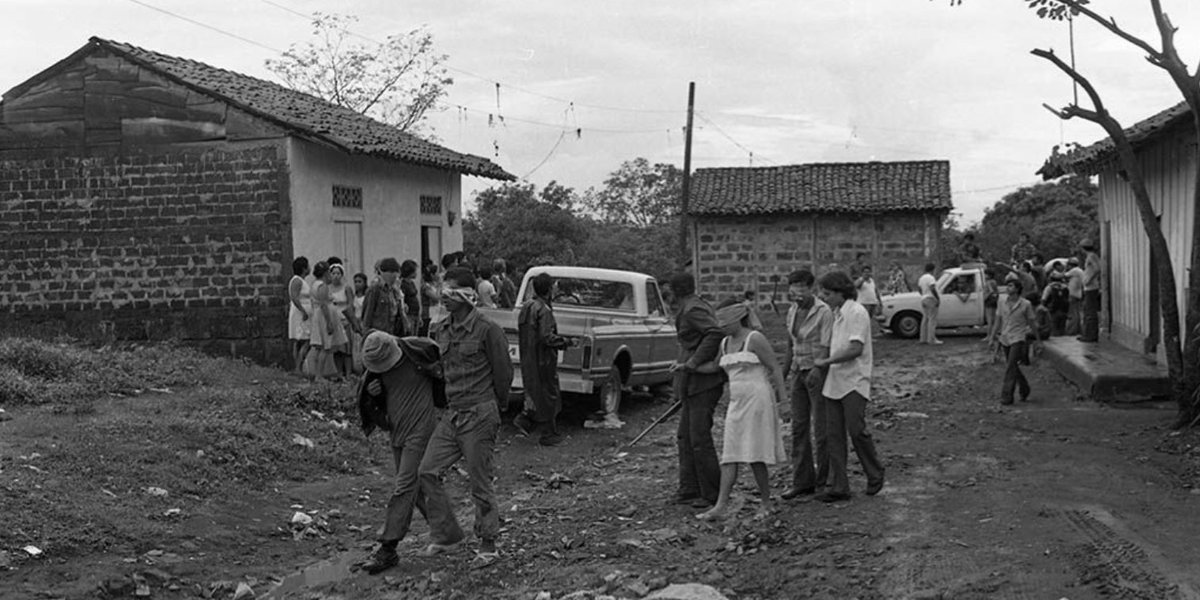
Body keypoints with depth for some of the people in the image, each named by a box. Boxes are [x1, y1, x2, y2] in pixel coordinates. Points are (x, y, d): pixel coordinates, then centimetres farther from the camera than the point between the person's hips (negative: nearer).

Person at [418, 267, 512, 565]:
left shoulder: (487, 330, -10)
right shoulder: (439, 330, 9)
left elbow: (503, 373, -3)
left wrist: (494, 407, 6)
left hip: (479, 415, -6)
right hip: (450, 414, 7)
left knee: (481, 482, 1)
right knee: (428, 471, 0)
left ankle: (488, 543, 18)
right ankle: (446, 534, 15)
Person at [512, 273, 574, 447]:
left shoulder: (526, 308, 9)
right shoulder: (544, 310, -19)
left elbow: (520, 333, 15)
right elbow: (547, 337, -26)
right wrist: (564, 341, -8)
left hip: (528, 359, 8)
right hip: (543, 360, -8)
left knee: (536, 393, 21)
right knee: (548, 396, 4)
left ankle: (525, 419, 8)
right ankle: (549, 435, 12)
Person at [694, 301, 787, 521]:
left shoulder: (755, 339, -9)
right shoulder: (726, 343, 14)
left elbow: (774, 368, -9)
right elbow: (715, 367, 30)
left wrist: (780, 399, -12)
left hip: (757, 401, -7)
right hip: (736, 403, 7)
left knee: (755, 456, -5)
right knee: (730, 455, 0)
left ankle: (766, 503, 9)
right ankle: (721, 506, -4)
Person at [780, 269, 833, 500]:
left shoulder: (824, 312, -15)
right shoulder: (792, 311, 8)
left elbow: (825, 347, -22)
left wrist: (817, 369, -37)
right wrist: (784, 373, 21)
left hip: (819, 374, -7)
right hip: (799, 372, 7)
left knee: (821, 429, 0)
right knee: (799, 427, 6)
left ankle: (825, 482, 12)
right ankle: (802, 482, 12)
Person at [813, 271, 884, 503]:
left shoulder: (857, 312, -11)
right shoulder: (836, 314, 15)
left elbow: (856, 349, -19)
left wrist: (826, 361, -14)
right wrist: (818, 369, 12)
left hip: (854, 382, -8)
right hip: (834, 382, 8)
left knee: (856, 430, -8)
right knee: (834, 435, 4)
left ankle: (875, 475, 15)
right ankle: (839, 487, 8)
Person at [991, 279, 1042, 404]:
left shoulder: (1025, 304, -9)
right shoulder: (1002, 301, 1)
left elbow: (1032, 322, 2)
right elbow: (998, 319, 8)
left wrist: (1038, 340, 9)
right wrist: (994, 337, 7)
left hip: (1018, 339, -5)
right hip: (1005, 338, 5)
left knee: (1011, 367, -13)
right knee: (1013, 367, 16)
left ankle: (1006, 396, -11)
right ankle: (1024, 389, 36)